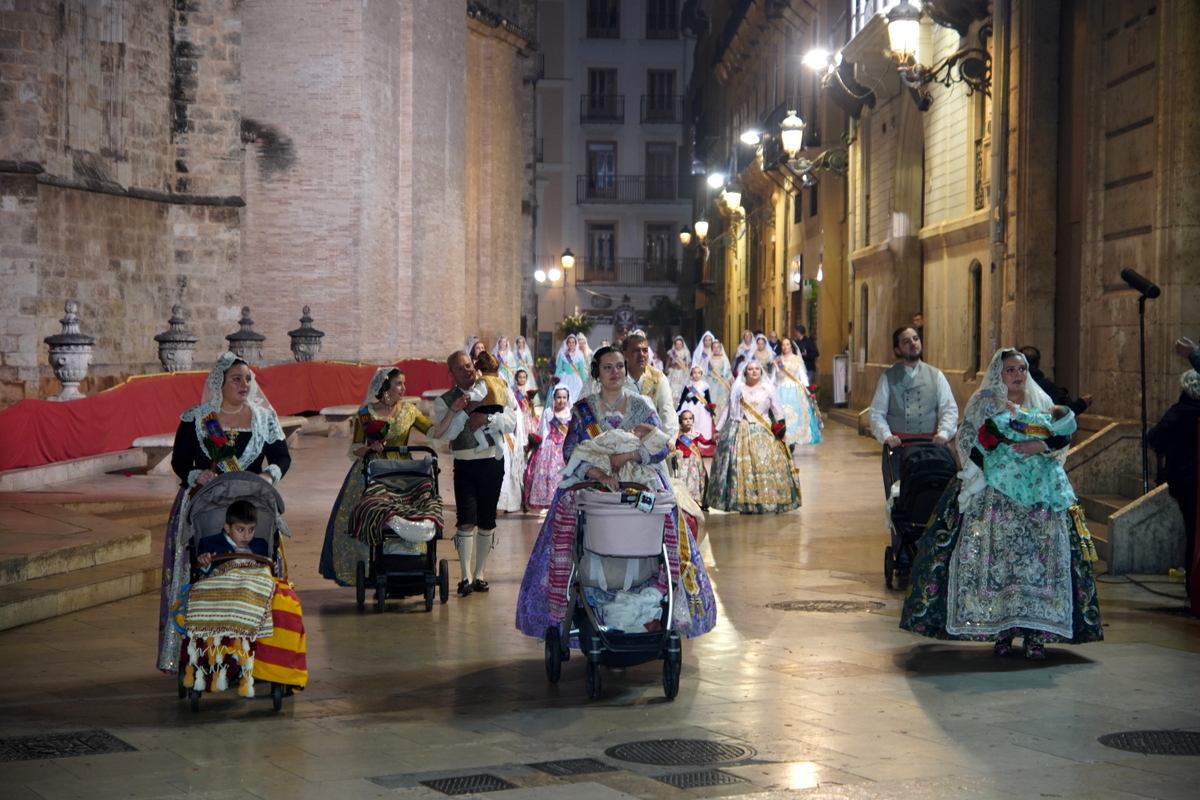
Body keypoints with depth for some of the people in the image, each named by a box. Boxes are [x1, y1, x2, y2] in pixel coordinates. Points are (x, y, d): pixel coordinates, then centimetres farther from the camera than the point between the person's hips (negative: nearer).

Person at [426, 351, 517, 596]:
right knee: (466, 520, -11)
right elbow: (443, 435, -14)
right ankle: (466, 576, -7)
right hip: (464, 465, -1)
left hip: (492, 463, 1)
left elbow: (511, 423, -5)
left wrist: (487, 418, -20)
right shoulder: (445, 401, 0)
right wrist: (464, 411, -21)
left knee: (487, 521, 7)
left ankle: (479, 574, 18)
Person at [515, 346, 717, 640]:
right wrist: (598, 472, -19)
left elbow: (661, 446, 0)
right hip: (591, 481, 0)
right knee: (569, 510, -27)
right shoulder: (583, 409, 9)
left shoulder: (641, 406, 11)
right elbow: (571, 451, -2)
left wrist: (627, 455, -17)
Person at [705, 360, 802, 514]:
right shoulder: (738, 389, 10)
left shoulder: (768, 388, 10)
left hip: (764, 433, 0)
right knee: (742, 465, -6)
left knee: (767, 465, -8)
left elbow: (777, 410, 9)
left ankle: (769, 502, -3)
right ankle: (744, 503, -3)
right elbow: (728, 410, 13)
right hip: (741, 433, 0)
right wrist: (718, 429, 11)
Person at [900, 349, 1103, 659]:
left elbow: (1064, 437, 6)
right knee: (994, 558, -10)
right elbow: (966, 442, 4)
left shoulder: (1041, 403, 14)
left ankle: (1036, 634, -8)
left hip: (1038, 494, 1)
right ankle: (1002, 632, -5)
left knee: (1038, 558, -9)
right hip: (993, 495, -1)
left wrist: (1041, 446, -13)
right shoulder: (982, 405, 9)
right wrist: (986, 468, -10)